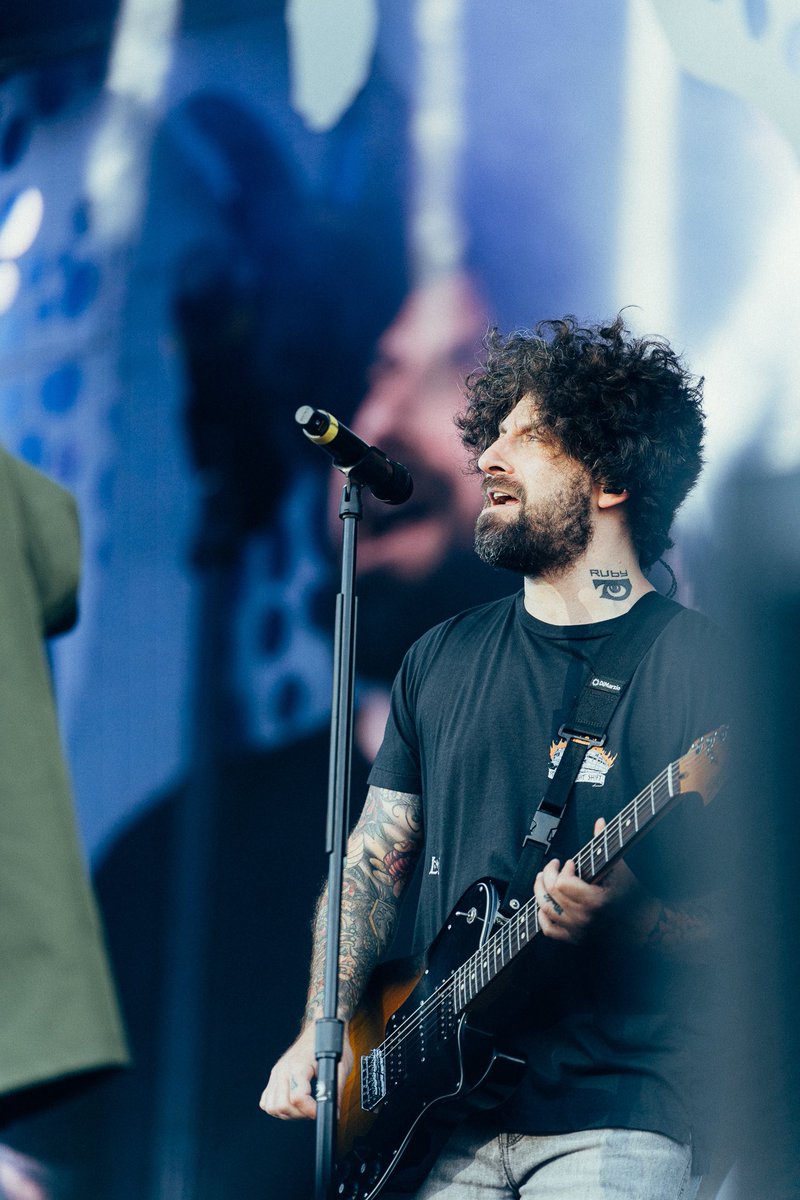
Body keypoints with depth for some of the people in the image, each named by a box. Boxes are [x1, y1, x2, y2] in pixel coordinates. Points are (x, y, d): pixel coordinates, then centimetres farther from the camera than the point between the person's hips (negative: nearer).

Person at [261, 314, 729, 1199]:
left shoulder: (699, 666, -5)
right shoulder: (441, 659, 12)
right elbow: (370, 865, 14)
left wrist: (625, 918, -25)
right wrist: (319, 1037, 2)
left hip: (612, 1120, -4)